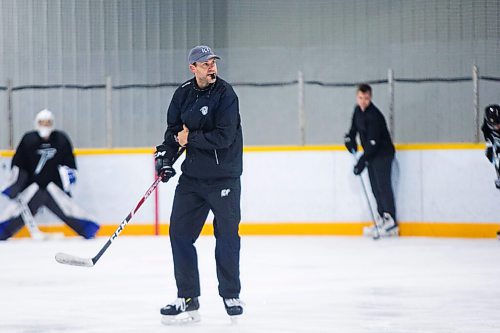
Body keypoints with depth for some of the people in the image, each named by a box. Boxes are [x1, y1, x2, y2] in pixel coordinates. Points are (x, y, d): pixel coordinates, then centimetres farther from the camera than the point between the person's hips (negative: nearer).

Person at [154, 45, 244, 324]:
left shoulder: (225, 93, -12)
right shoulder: (183, 94, 5)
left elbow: (224, 136, -20)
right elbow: (174, 130, 13)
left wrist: (190, 138, -14)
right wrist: (166, 154, -3)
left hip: (224, 177, -5)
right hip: (193, 175, 5)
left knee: (227, 235, 1)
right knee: (180, 233, 0)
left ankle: (231, 294, 16)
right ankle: (188, 299, 6)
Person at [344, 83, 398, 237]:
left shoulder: (374, 115, -23)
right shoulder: (358, 110, 6)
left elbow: (373, 142, -26)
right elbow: (354, 127, 26)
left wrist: (363, 160, -28)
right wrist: (350, 138, 7)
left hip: (383, 154, -9)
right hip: (371, 154, 9)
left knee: (383, 187, -14)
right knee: (376, 188, 8)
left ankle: (391, 223, -17)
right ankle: (381, 219, 12)